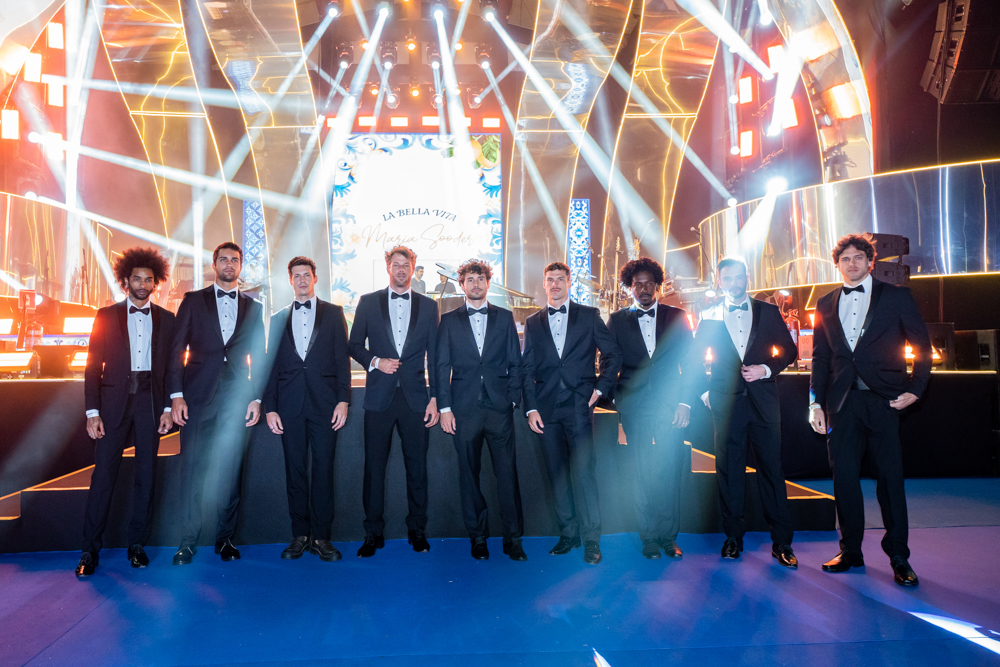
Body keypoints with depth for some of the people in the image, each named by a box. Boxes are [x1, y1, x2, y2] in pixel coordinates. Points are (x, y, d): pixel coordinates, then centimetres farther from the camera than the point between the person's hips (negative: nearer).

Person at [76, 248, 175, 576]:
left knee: (146, 474, 4)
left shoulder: (166, 319, 9)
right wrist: (92, 411, -5)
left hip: (150, 401, 1)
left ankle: (137, 544, 15)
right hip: (114, 400, -1)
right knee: (103, 474, -3)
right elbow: (93, 366, 3)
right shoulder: (106, 315, 6)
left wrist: (168, 407, 0)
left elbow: (172, 366, 8)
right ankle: (90, 550, 6)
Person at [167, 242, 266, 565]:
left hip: (236, 399, 1)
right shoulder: (193, 300, 9)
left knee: (230, 470, 4)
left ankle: (225, 538, 14)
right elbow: (177, 349, 4)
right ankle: (188, 540, 10)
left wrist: (256, 398, 2)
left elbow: (259, 357, 11)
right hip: (198, 396, -1)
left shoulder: (253, 308, 13)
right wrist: (176, 395, -5)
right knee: (192, 467, 0)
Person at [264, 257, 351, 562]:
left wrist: (343, 400, -6)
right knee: (295, 470, 5)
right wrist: (270, 407, 4)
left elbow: (342, 358, 3)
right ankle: (300, 534, 15)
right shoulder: (278, 318, 14)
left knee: (323, 469, -1)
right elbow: (271, 364, 11)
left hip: (323, 402, -2)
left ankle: (321, 536, 8)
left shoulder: (333, 313, 9)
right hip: (290, 404, 2)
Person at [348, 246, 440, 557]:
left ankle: (417, 530, 19)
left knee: (417, 465, 5)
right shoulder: (368, 302, 9)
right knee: (374, 465, 3)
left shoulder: (428, 306, 9)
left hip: (415, 397, 1)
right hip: (379, 395, 0)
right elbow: (355, 345, 10)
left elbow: (434, 356, 7)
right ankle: (373, 534, 15)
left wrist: (435, 398, 1)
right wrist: (375, 362, -10)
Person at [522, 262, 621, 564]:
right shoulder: (533, 322, 13)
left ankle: (591, 540, 2)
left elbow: (613, 355, 9)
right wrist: (531, 408, 1)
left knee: (583, 471, -8)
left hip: (579, 406, -2)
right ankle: (568, 534, 18)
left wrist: (600, 388, 0)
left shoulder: (589, 315, 7)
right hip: (547, 410, 3)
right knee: (558, 474, 7)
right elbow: (527, 369, 9)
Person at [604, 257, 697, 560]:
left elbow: (691, 363, 8)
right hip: (635, 407, 0)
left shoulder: (677, 317, 10)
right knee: (643, 473, 2)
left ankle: (669, 536, 12)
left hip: (670, 406, 0)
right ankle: (649, 536, 13)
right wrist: (619, 402, 1)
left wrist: (685, 402, -1)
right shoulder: (616, 320, 9)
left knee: (670, 471, 0)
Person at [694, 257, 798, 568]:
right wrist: (703, 391, 4)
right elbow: (695, 358, 12)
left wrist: (766, 369, -6)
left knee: (771, 468, 0)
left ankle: (781, 542, 9)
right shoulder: (710, 317, 9)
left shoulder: (768, 312, 9)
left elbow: (789, 350, 10)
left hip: (763, 399, 0)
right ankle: (733, 537, 16)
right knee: (728, 470, 4)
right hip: (726, 402, 0)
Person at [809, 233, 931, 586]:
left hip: (884, 400, -2)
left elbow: (922, 345, 6)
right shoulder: (826, 304, 13)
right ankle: (850, 551, 18)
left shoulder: (896, 297, 5)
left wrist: (915, 389, -3)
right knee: (844, 477, 4)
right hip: (842, 403, 3)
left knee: (890, 477, 1)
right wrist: (816, 403, 7)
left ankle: (899, 557, 14)